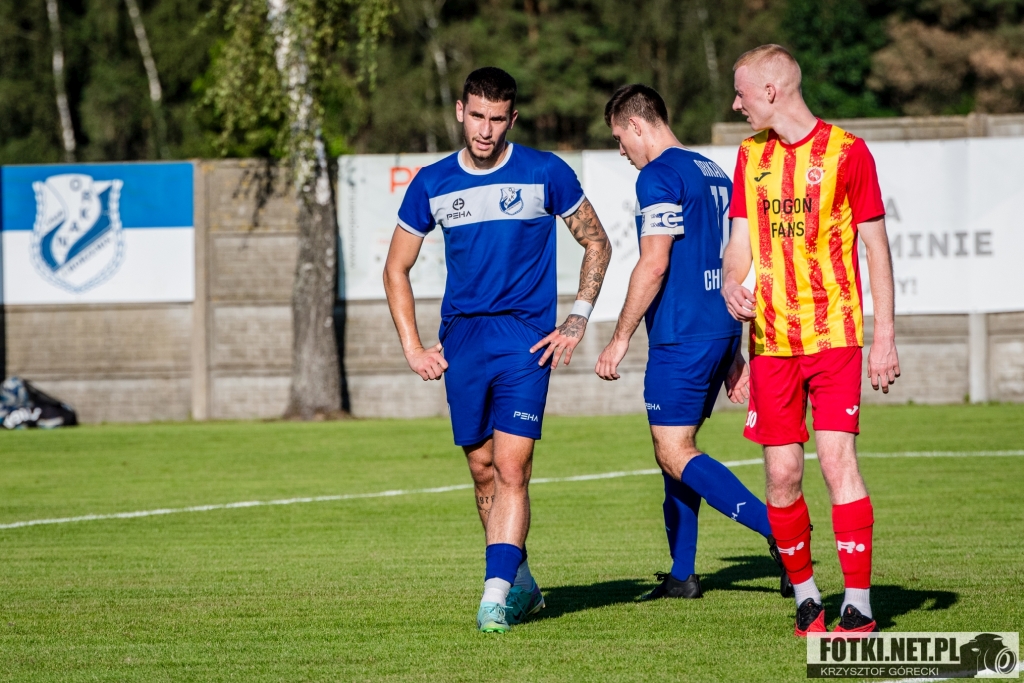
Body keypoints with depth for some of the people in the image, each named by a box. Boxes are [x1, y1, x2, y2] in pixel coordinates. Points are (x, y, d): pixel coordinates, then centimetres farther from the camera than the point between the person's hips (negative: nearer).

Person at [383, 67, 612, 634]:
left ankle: (495, 596, -18)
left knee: (511, 469, -14)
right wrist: (413, 348, 6)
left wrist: (577, 320, 1)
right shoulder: (432, 184, 6)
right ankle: (522, 585, 24)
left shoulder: (545, 173, -1)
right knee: (483, 471, 8)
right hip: (461, 339, 3)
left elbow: (596, 244, 10)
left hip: (524, 337, -3)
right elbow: (396, 269, 15)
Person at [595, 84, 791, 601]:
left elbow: (654, 264, -18)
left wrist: (620, 339, -12)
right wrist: (732, 351, 26)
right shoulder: (713, 174, 18)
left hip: (681, 335, -10)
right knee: (675, 447, 16)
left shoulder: (659, 176, -11)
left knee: (675, 453, -9)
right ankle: (682, 576, 17)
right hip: (721, 330, 10)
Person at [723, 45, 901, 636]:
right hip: (771, 338, 4)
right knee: (782, 475, 1)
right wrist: (732, 283, -7)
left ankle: (859, 605, -9)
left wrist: (886, 337, -4)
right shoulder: (751, 155, 12)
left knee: (837, 459, -12)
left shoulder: (847, 151, -3)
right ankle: (806, 596, 17)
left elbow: (876, 247, 0)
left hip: (834, 335, -4)